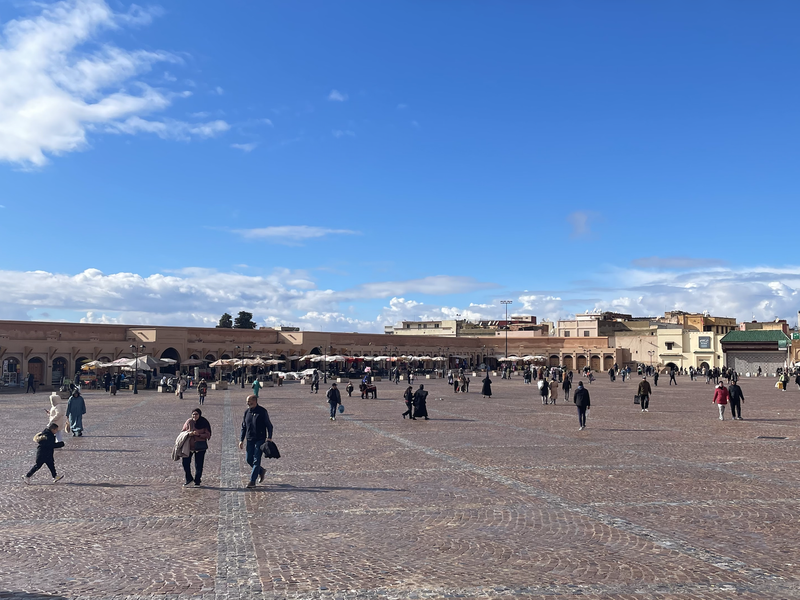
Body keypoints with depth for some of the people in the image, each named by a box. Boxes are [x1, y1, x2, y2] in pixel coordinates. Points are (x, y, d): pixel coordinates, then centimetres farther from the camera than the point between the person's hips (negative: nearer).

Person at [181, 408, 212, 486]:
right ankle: (189, 479, 15)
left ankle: (197, 482, 18)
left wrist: (199, 434, -22)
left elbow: (207, 435, -6)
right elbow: (183, 431, 8)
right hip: (189, 446, 2)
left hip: (200, 447, -2)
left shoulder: (204, 423, -6)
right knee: (185, 462, -3)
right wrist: (188, 433, -14)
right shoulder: (189, 422, 0)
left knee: (199, 465, 3)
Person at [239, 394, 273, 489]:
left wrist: (269, 437, -15)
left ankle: (252, 481, -3)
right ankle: (261, 471, 33)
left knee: (256, 460, -7)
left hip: (260, 439, -5)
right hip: (250, 439, 5)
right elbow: (243, 427, 14)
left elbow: (269, 425, -4)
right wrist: (241, 440, 8)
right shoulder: (246, 412, 8)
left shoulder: (262, 411, -6)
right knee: (249, 460, 8)